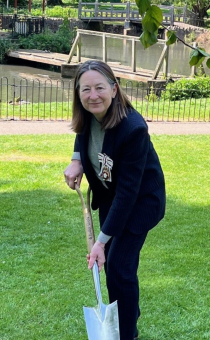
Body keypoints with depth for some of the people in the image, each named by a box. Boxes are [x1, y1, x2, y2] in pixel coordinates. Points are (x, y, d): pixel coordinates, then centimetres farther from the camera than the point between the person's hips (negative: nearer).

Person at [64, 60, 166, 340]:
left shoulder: (133, 128, -36)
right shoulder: (88, 115, -16)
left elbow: (128, 191, -33)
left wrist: (102, 240, -32)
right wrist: (76, 160, -6)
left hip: (140, 200, -7)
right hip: (109, 195, 7)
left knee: (119, 265, -9)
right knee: (110, 261, 16)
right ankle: (128, 313, 40)